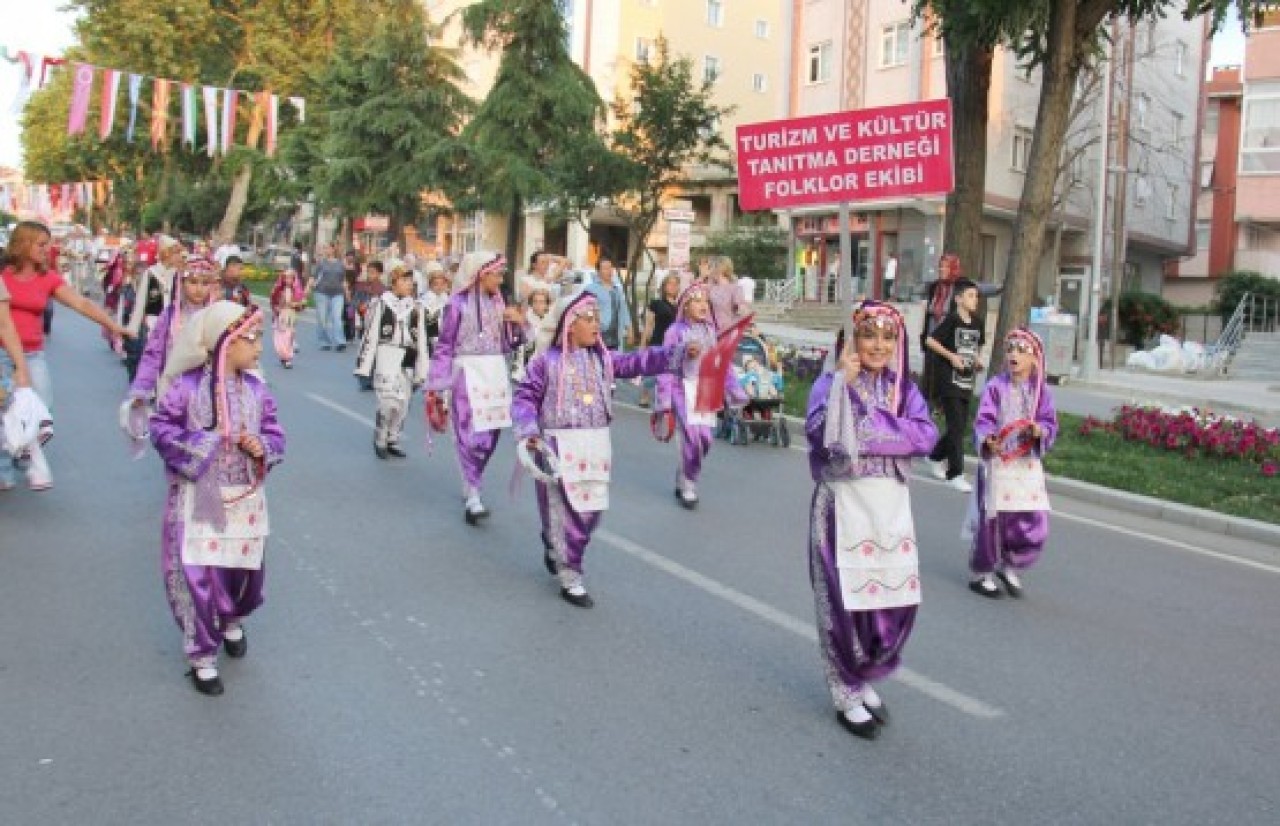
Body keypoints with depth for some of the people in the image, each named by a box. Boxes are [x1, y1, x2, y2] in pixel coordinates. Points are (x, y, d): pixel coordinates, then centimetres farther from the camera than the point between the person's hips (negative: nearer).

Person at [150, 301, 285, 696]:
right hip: (199, 497, -4)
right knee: (197, 574, -3)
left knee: (243, 568, 13)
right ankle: (202, 655, 14)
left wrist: (263, 447, -14)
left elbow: (274, 432, 6)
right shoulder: (188, 385, -12)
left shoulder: (256, 388, 1)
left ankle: (232, 622, 46)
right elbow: (161, 428, -7)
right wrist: (200, 445, -18)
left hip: (245, 498, 4)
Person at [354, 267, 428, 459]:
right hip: (387, 356, -5)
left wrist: (421, 371, 12)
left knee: (402, 404, 7)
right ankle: (380, 441, 5)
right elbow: (370, 335, -4)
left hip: (408, 360, 5)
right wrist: (364, 366, -7)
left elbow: (421, 340, 14)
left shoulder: (416, 307, 11)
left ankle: (392, 442, 22)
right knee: (389, 402, -14)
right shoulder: (380, 303, -3)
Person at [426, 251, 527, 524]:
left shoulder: (498, 303, 11)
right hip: (468, 374, -6)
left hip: (496, 375, 6)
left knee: (490, 435, 9)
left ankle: (471, 486, 27)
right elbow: (444, 347, -3)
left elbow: (508, 345, 16)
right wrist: (436, 386, -5)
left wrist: (518, 324, -3)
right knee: (473, 435, -12)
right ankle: (472, 498, -8)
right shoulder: (459, 304, -6)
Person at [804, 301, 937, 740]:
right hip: (844, 503, -4)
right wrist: (844, 382, -21)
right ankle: (847, 694, 18)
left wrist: (873, 428, -16)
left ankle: (865, 680, 29)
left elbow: (926, 436, -7)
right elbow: (820, 433, -21)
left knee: (895, 599, 6)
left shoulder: (904, 388, 8)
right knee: (846, 599, 0)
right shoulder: (832, 382, -4)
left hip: (890, 503, 4)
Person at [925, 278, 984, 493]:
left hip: (966, 383, 7)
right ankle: (955, 474, -4)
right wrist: (951, 356, -17)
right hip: (948, 381, -7)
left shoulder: (976, 324, 10)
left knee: (961, 427, 12)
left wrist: (978, 360, 6)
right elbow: (930, 340, -13)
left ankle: (936, 457, 35)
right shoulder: (952, 320, -9)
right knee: (956, 426, -9)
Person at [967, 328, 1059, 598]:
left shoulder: (1041, 391, 3)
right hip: (998, 462, -3)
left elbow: (1050, 422, 5)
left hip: (1028, 463, 3)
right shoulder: (995, 387, -5)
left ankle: (1010, 567, 25)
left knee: (1034, 524, 0)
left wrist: (1040, 430, -18)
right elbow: (983, 421, -9)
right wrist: (987, 439, -29)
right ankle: (981, 574, 18)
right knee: (993, 519, 0)